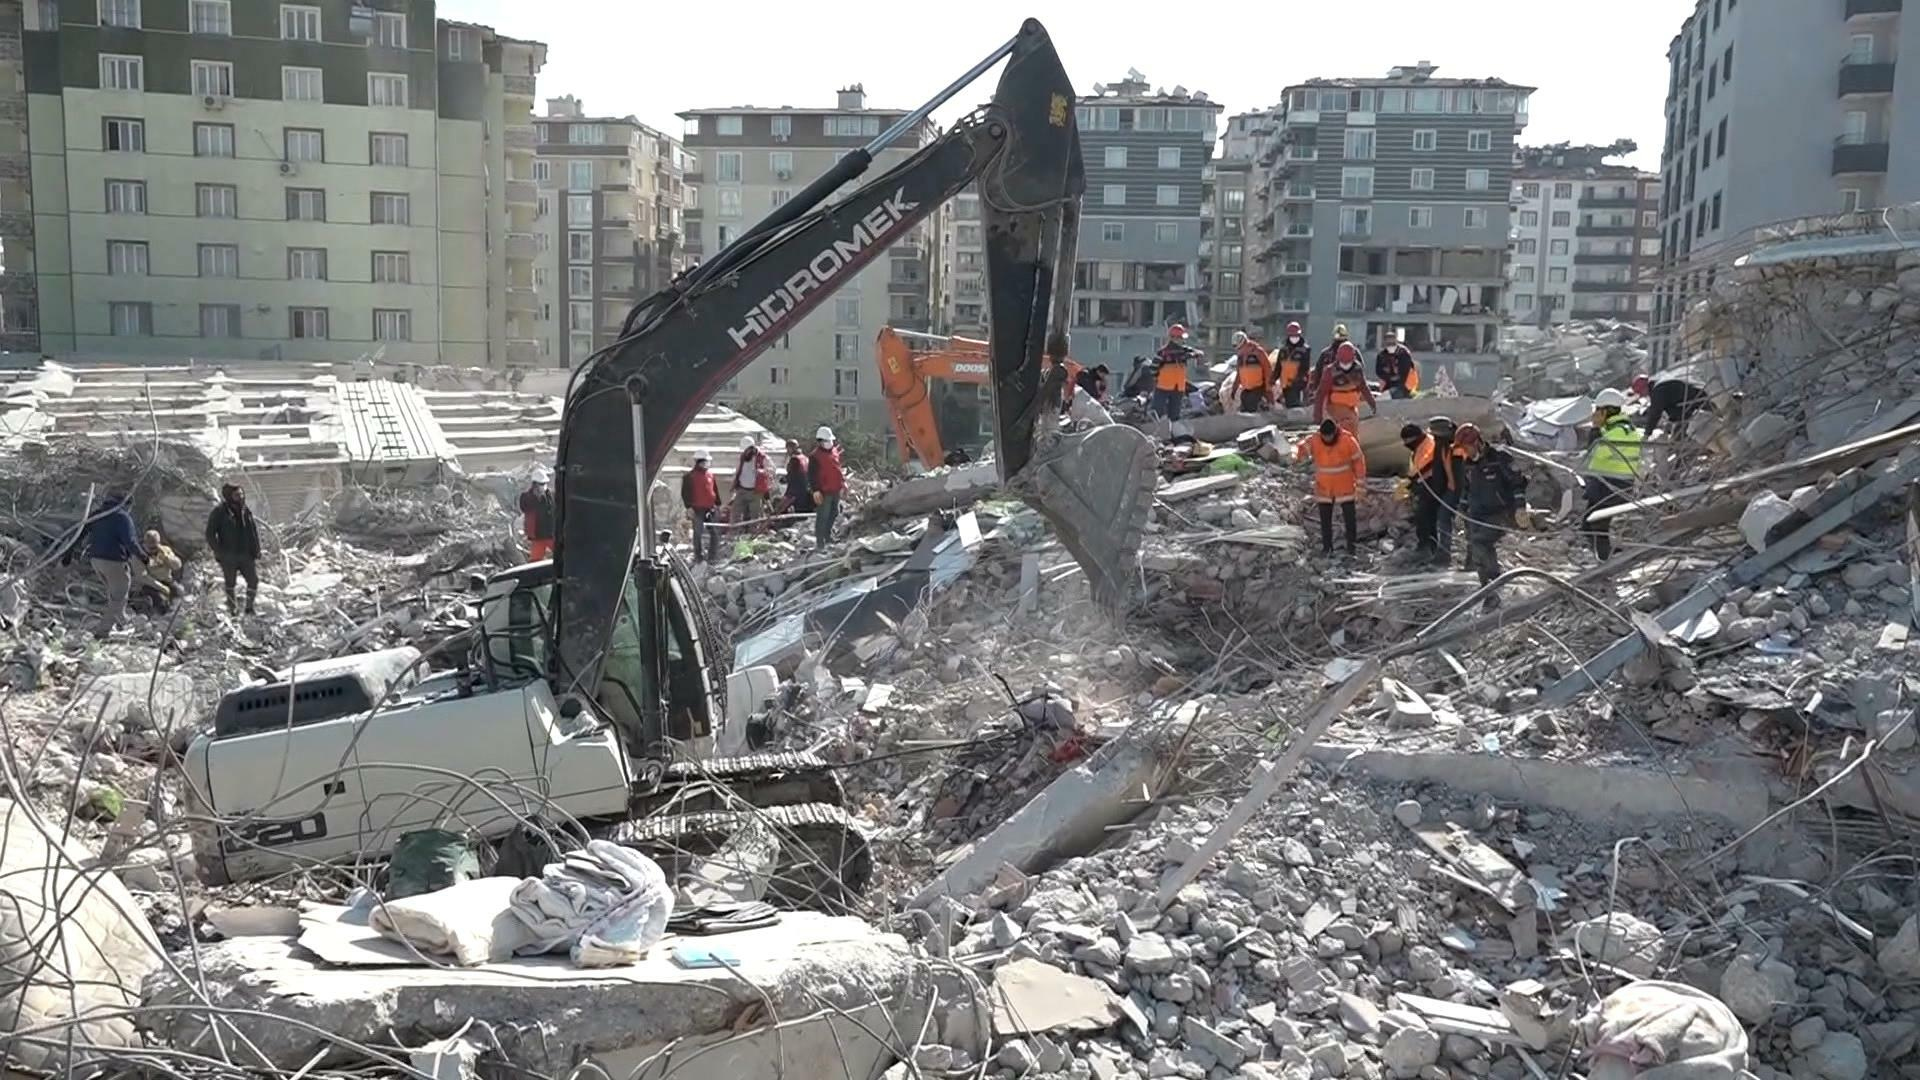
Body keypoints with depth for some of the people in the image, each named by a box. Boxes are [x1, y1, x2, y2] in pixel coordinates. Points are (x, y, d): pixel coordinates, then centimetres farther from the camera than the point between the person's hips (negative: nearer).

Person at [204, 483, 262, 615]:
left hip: (246, 555, 4)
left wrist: (256, 550, 7)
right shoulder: (219, 512, -8)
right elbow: (210, 534, -6)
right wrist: (218, 552, -12)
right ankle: (231, 609, 20)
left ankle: (249, 607, 15)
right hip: (228, 556, -4)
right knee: (230, 583, 8)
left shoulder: (246, 511, 6)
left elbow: (255, 530, 14)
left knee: (254, 580, 0)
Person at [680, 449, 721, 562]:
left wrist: (717, 504, 18)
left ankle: (714, 555, 15)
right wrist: (688, 507, -12)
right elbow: (684, 493, -6)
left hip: (710, 509, 5)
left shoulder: (710, 474, 11)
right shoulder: (689, 476, -5)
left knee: (715, 532, 5)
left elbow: (715, 490, 19)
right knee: (698, 533, 1)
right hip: (697, 510, -5)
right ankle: (698, 556, 9)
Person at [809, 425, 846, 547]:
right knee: (823, 516, -6)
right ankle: (820, 541, 0)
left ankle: (828, 535, 36)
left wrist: (843, 482, 20)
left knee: (834, 513, 19)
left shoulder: (834, 451, 13)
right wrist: (815, 490, -18)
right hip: (824, 491, -8)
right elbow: (811, 474, -12)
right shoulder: (815, 456, -10)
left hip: (836, 490, 8)